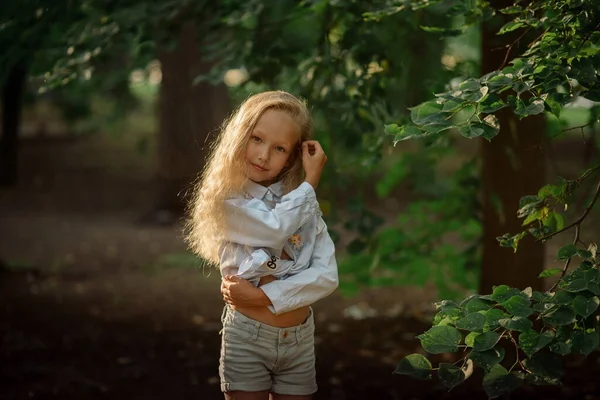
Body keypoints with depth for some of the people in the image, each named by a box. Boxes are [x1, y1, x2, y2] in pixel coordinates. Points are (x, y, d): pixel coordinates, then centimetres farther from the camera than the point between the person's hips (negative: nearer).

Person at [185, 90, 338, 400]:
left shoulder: (303, 202, 4)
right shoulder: (228, 200, -7)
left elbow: (327, 276, -8)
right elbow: (276, 228, -25)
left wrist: (262, 295, -18)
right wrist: (311, 181, -12)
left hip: (300, 340, 4)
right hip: (247, 338, -3)